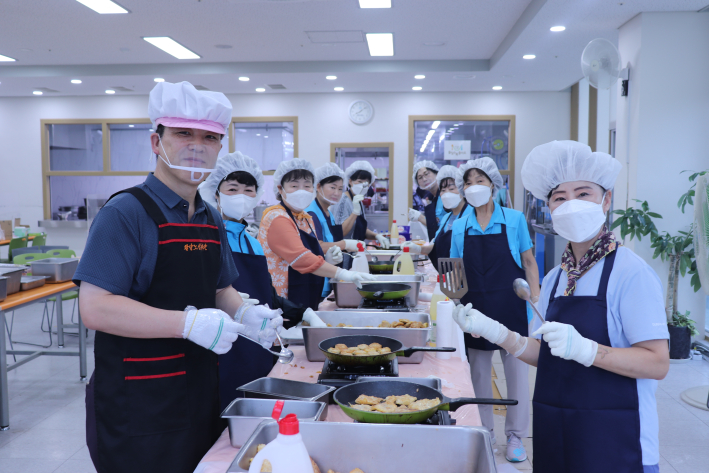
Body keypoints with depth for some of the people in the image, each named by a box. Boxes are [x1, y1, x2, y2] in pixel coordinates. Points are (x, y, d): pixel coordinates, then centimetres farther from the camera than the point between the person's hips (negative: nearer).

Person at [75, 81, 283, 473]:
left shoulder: (212, 220, 10)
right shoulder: (125, 213, -14)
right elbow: (95, 308, -21)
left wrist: (244, 313, -1)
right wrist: (188, 323, -27)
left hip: (201, 393, 7)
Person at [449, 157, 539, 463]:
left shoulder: (514, 219, -3)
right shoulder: (460, 226, 3)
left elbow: (528, 262, 0)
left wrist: (535, 300, -6)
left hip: (511, 306, -2)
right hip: (475, 307, 2)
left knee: (516, 370, 5)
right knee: (478, 371, 11)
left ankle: (516, 436, 20)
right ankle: (483, 432, 29)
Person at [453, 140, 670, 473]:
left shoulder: (631, 272, -13)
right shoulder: (555, 278, 7)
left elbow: (657, 363, -18)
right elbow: (545, 356, 9)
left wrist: (584, 349, -29)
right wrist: (497, 333, -5)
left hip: (613, 440, -6)